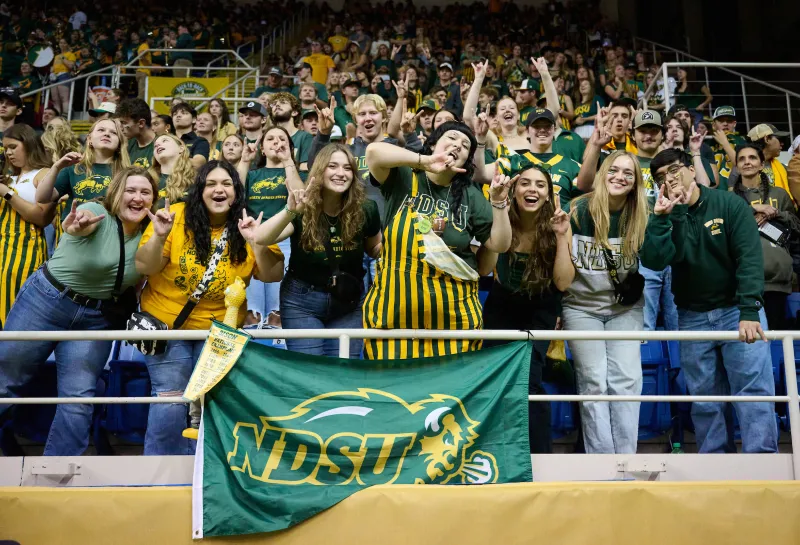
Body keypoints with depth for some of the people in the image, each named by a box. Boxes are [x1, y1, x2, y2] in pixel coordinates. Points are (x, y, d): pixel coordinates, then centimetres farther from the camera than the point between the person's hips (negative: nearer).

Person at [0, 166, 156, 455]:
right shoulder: (96, 212, -18)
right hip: (45, 300, -3)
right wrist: (74, 225, -65)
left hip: (96, 318, 3)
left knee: (78, 399, 1)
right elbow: (78, 223, -42)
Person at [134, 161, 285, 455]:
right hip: (167, 323, -2)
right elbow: (143, 268, -13)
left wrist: (257, 243, -26)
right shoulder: (175, 217, -12)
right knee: (170, 397, -2)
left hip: (219, 330, 2)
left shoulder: (248, 227, -5)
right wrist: (159, 237, -30)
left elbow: (274, 275, -11)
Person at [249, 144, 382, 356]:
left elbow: (376, 248, 10)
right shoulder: (303, 210, -14)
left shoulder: (365, 210, -8)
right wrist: (289, 211, -42)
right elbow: (260, 239, -27)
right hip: (301, 301, -1)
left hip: (348, 302, 2)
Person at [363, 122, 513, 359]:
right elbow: (374, 151, -19)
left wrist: (498, 202, -7)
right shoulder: (403, 179, 0)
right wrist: (425, 161, -21)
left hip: (453, 311, 2)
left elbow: (500, 245, 5)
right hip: (395, 307, -2)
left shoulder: (470, 195, 8)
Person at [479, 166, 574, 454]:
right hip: (502, 306, 2)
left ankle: (539, 452, -2)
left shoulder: (557, 226, -15)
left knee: (527, 380, -18)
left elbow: (563, 283, -20)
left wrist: (561, 237, -29)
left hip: (540, 310, -2)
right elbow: (484, 270, -26)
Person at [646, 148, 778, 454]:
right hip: (692, 317, 3)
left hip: (737, 310, -3)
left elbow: (750, 259, -17)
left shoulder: (730, 205, -7)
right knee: (705, 399, 7)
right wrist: (660, 217, -23)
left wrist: (749, 311, -28)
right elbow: (657, 261, -15)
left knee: (754, 392, -6)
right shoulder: (665, 217, 1)